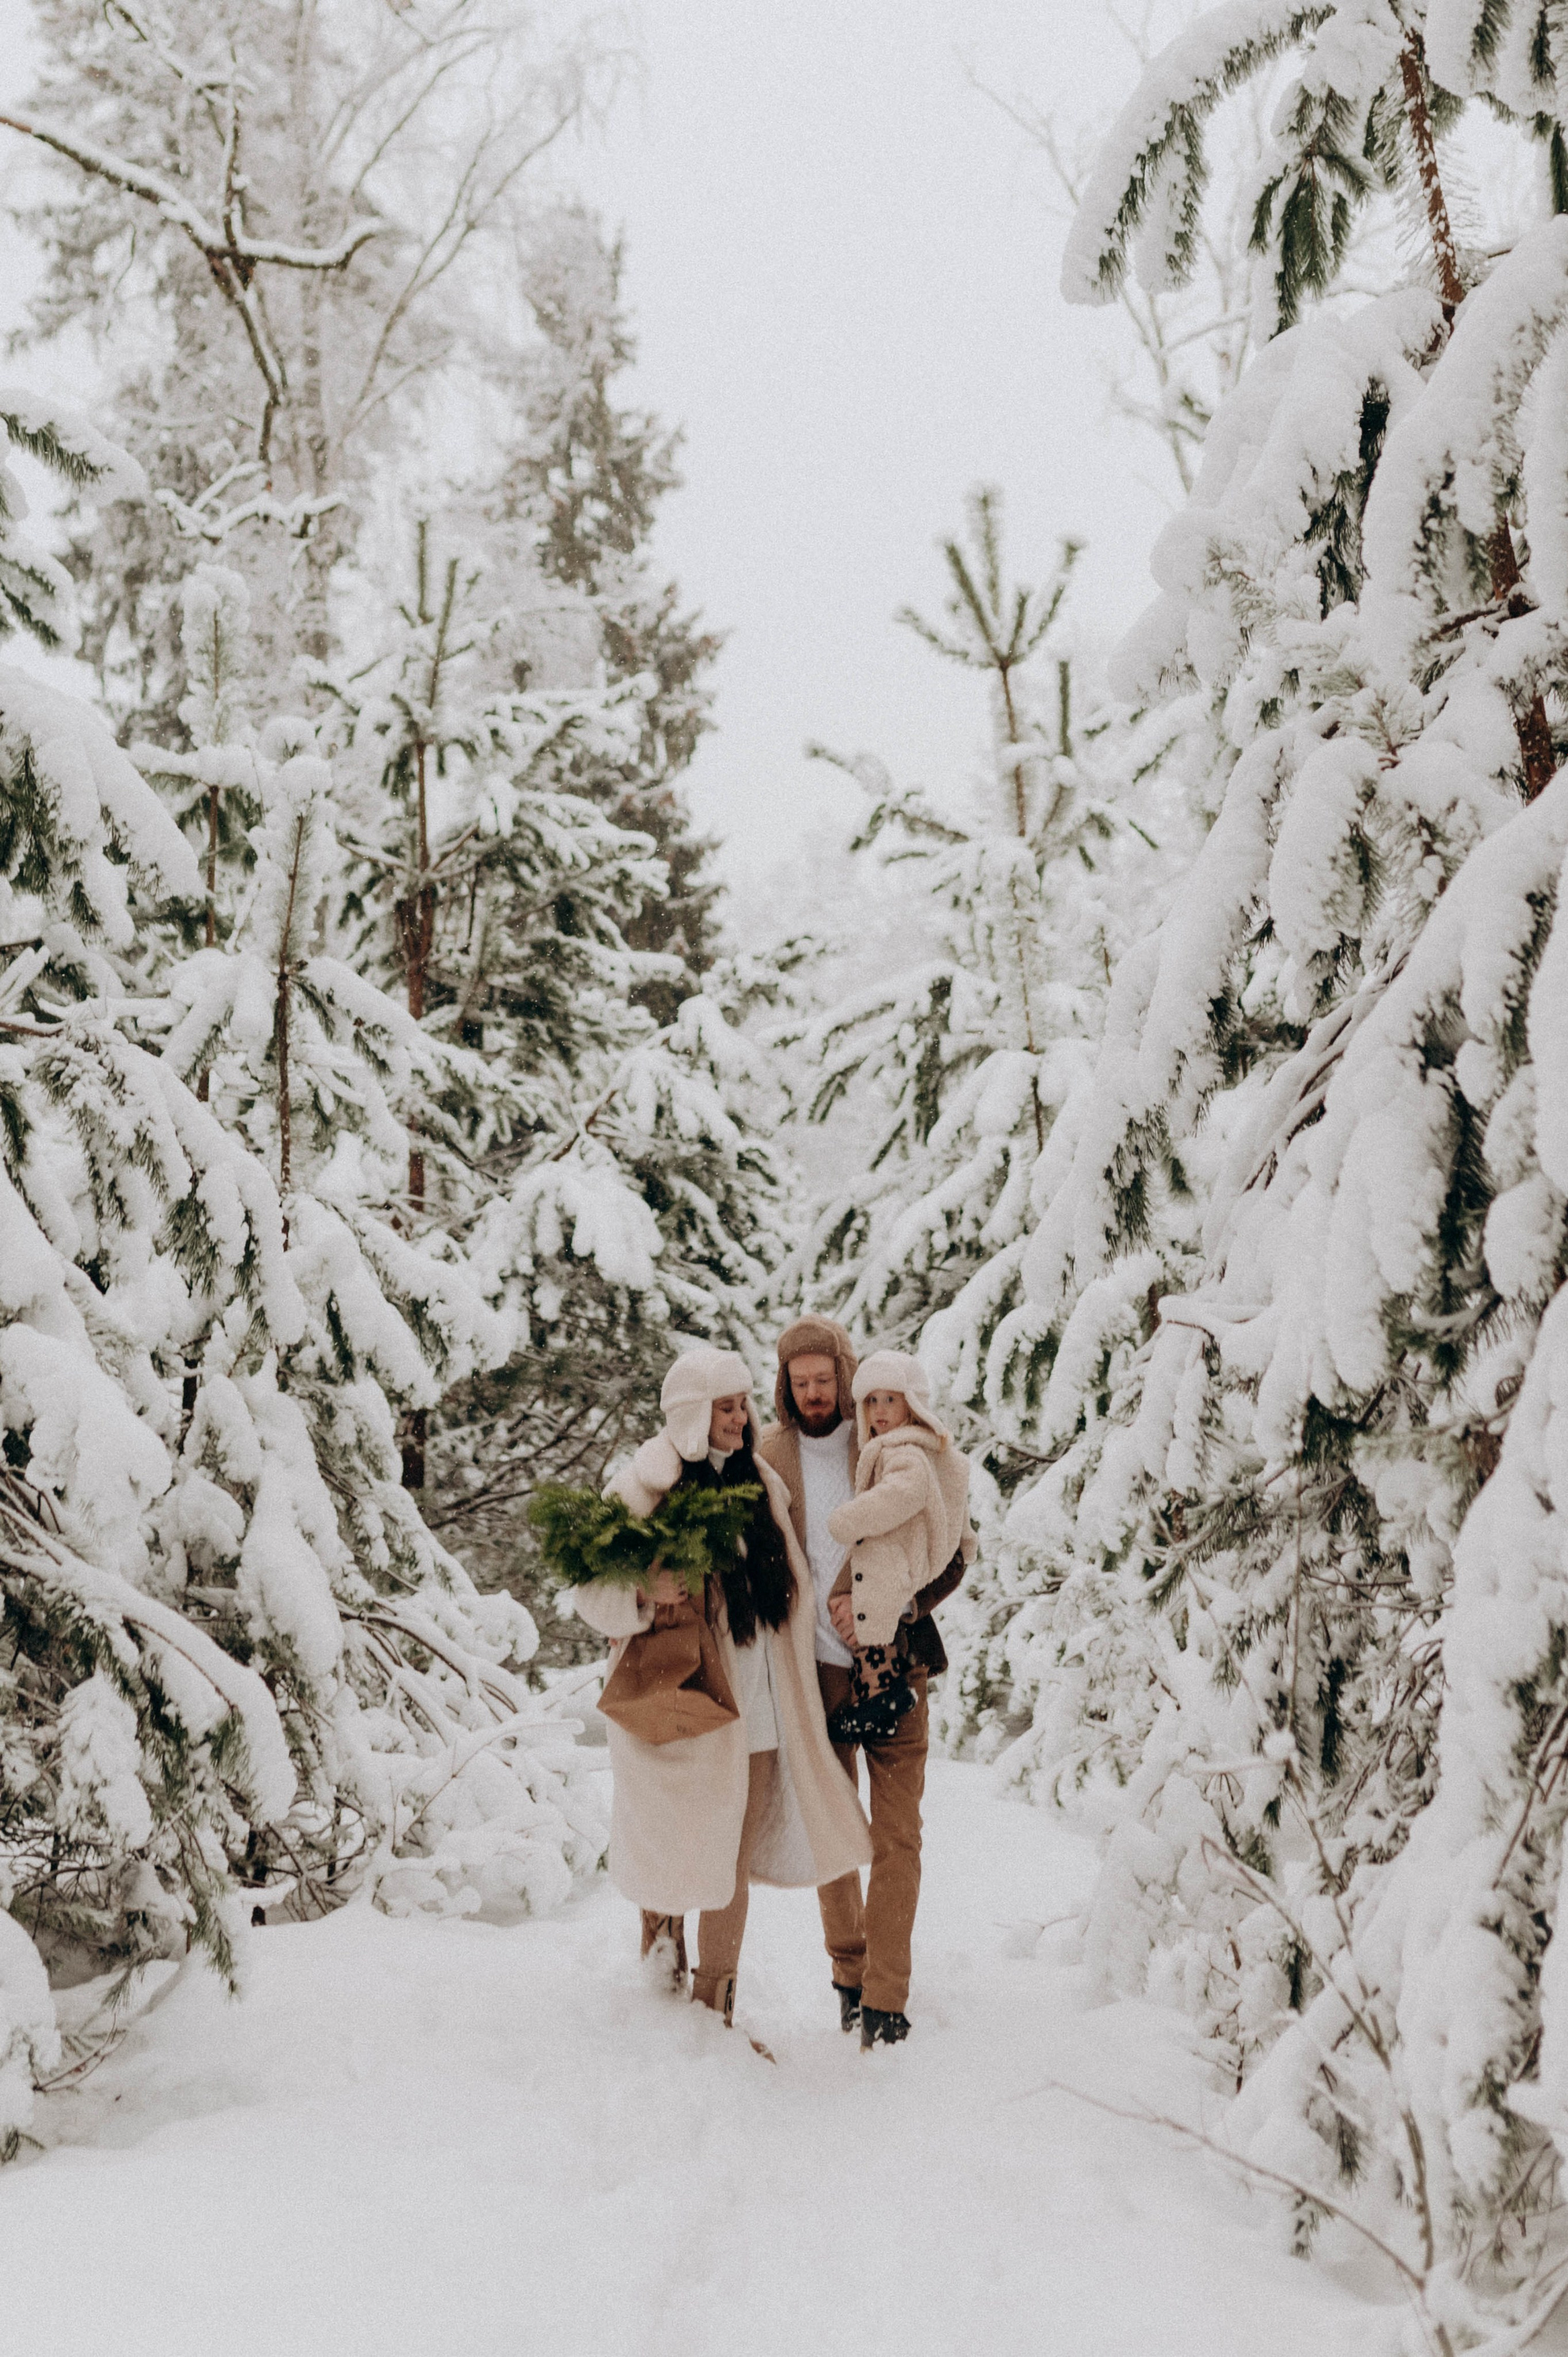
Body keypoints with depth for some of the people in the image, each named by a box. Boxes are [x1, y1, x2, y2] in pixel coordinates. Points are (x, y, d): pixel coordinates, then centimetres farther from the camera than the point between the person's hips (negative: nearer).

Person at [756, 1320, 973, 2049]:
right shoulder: (767, 1457, 1)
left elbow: (955, 1551, -3)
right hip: (816, 1672, 1)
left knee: (897, 1836, 0)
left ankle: (885, 1997, 9)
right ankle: (848, 1970, 29)